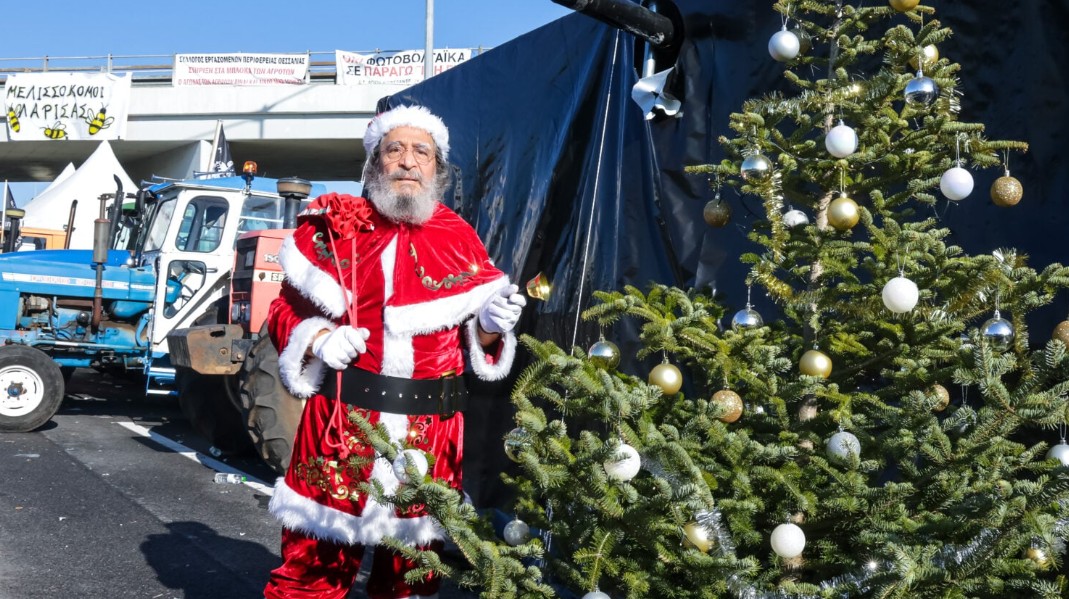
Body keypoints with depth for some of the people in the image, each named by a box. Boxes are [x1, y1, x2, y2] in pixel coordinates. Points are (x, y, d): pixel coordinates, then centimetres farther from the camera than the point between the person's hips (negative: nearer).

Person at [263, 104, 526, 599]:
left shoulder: (460, 239, 8)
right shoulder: (331, 228, 4)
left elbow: (478, 339, 12)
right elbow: (287, 311, 9)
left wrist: (491, 326, -10)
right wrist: (318, 340, -10)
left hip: (430, 432, 2)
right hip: (341, 421, -1)